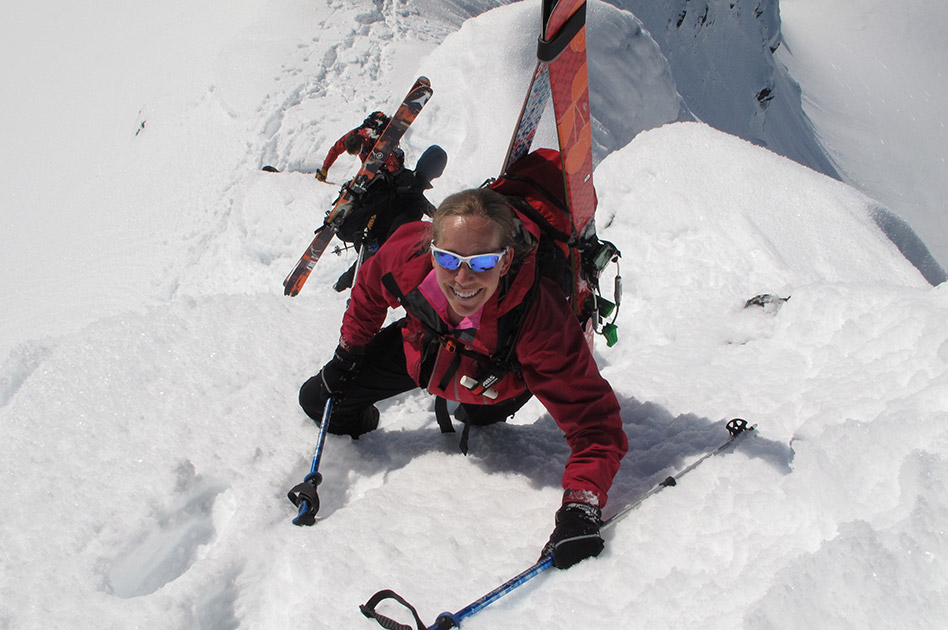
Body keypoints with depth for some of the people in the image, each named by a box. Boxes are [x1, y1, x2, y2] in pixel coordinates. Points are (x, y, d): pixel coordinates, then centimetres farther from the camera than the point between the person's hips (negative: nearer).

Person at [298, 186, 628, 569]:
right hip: (423, 349, 3)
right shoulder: (407, 254, -37)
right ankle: (357, 424, 38)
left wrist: (580, 506, -58)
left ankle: (476, 416, 51)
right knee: (318, 401, 4)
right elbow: (370, 287, -10)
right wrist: (347, 352, 2)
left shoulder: (541, 321, -47)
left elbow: (593, 422, -44)